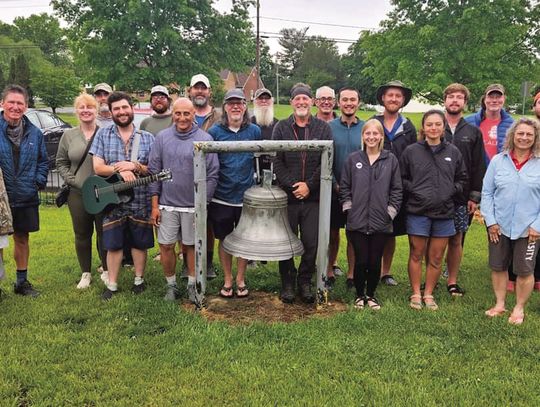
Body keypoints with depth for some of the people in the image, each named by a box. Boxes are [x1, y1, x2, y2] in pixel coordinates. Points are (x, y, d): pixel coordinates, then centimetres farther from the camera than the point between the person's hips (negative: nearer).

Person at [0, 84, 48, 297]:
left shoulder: (34, 132, 5)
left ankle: (22, 281, 29)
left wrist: (39, 181, 1)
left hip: (26, 198, 4)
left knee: (22, 238, 15)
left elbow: (43, 160, 14)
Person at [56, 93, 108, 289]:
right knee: (82, 235, 11)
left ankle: (106, 271, 24)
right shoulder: (68, 135, 6)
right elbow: (61, 162, 10)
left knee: (104, 233, 6)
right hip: (77, 194, 3)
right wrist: (71, 180, -4)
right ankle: (85, 274, 26)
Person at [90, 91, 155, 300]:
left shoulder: (147, 138, 3)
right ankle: (112, 284, 19)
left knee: (139, 243, 11)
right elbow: (98, 167, -5)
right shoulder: (103, 134, 2)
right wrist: (121, 170, -20)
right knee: (113, 244, 6)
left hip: (140, 200, 1)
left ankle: (139, 280, 28)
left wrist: (135, 166, -17)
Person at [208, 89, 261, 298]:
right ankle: (227, 280, 25)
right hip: (221, 197, -1)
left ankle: (240, 279, 26)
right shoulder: (214, 131, -2)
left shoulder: (255, 131, 2)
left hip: (246, 196, 1)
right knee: (224, 240, 10)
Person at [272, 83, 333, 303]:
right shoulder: (281, 127, 6)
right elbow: (276, 161, -1)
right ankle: (287, 283, 21)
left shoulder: (323, 128, 6)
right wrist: (291, 185, -11)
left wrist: (309, 185, -10)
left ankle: (305, 282, 21)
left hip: (313, 197, 0)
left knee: (312, 243, 3)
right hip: (287, 195, 0)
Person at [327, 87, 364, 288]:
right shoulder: (329, 127, -1)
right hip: (334, 189, -1)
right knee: (332, 232, 8)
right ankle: (330, 271, 22)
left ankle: (352, 274, 17)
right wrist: (335, 185, -9)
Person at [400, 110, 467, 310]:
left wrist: (452, 190, -3)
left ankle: (428, 294, 24)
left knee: (436, 258, 9)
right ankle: (416, 294, 21)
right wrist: (413, 190, -10)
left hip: (444, 212, 2)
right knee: (416, 255, 7)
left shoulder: (453, 152, 6)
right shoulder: (411, 151, -1)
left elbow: (462, 179, 14)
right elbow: (401, 179, 4)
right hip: (417, 212, -2)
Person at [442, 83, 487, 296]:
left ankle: (452, 281, 18)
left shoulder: (473, 132, 8)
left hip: (461, 197, 2)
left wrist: (475, 196, 0)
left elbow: (479, 167, 7)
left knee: (456, 240, 7)